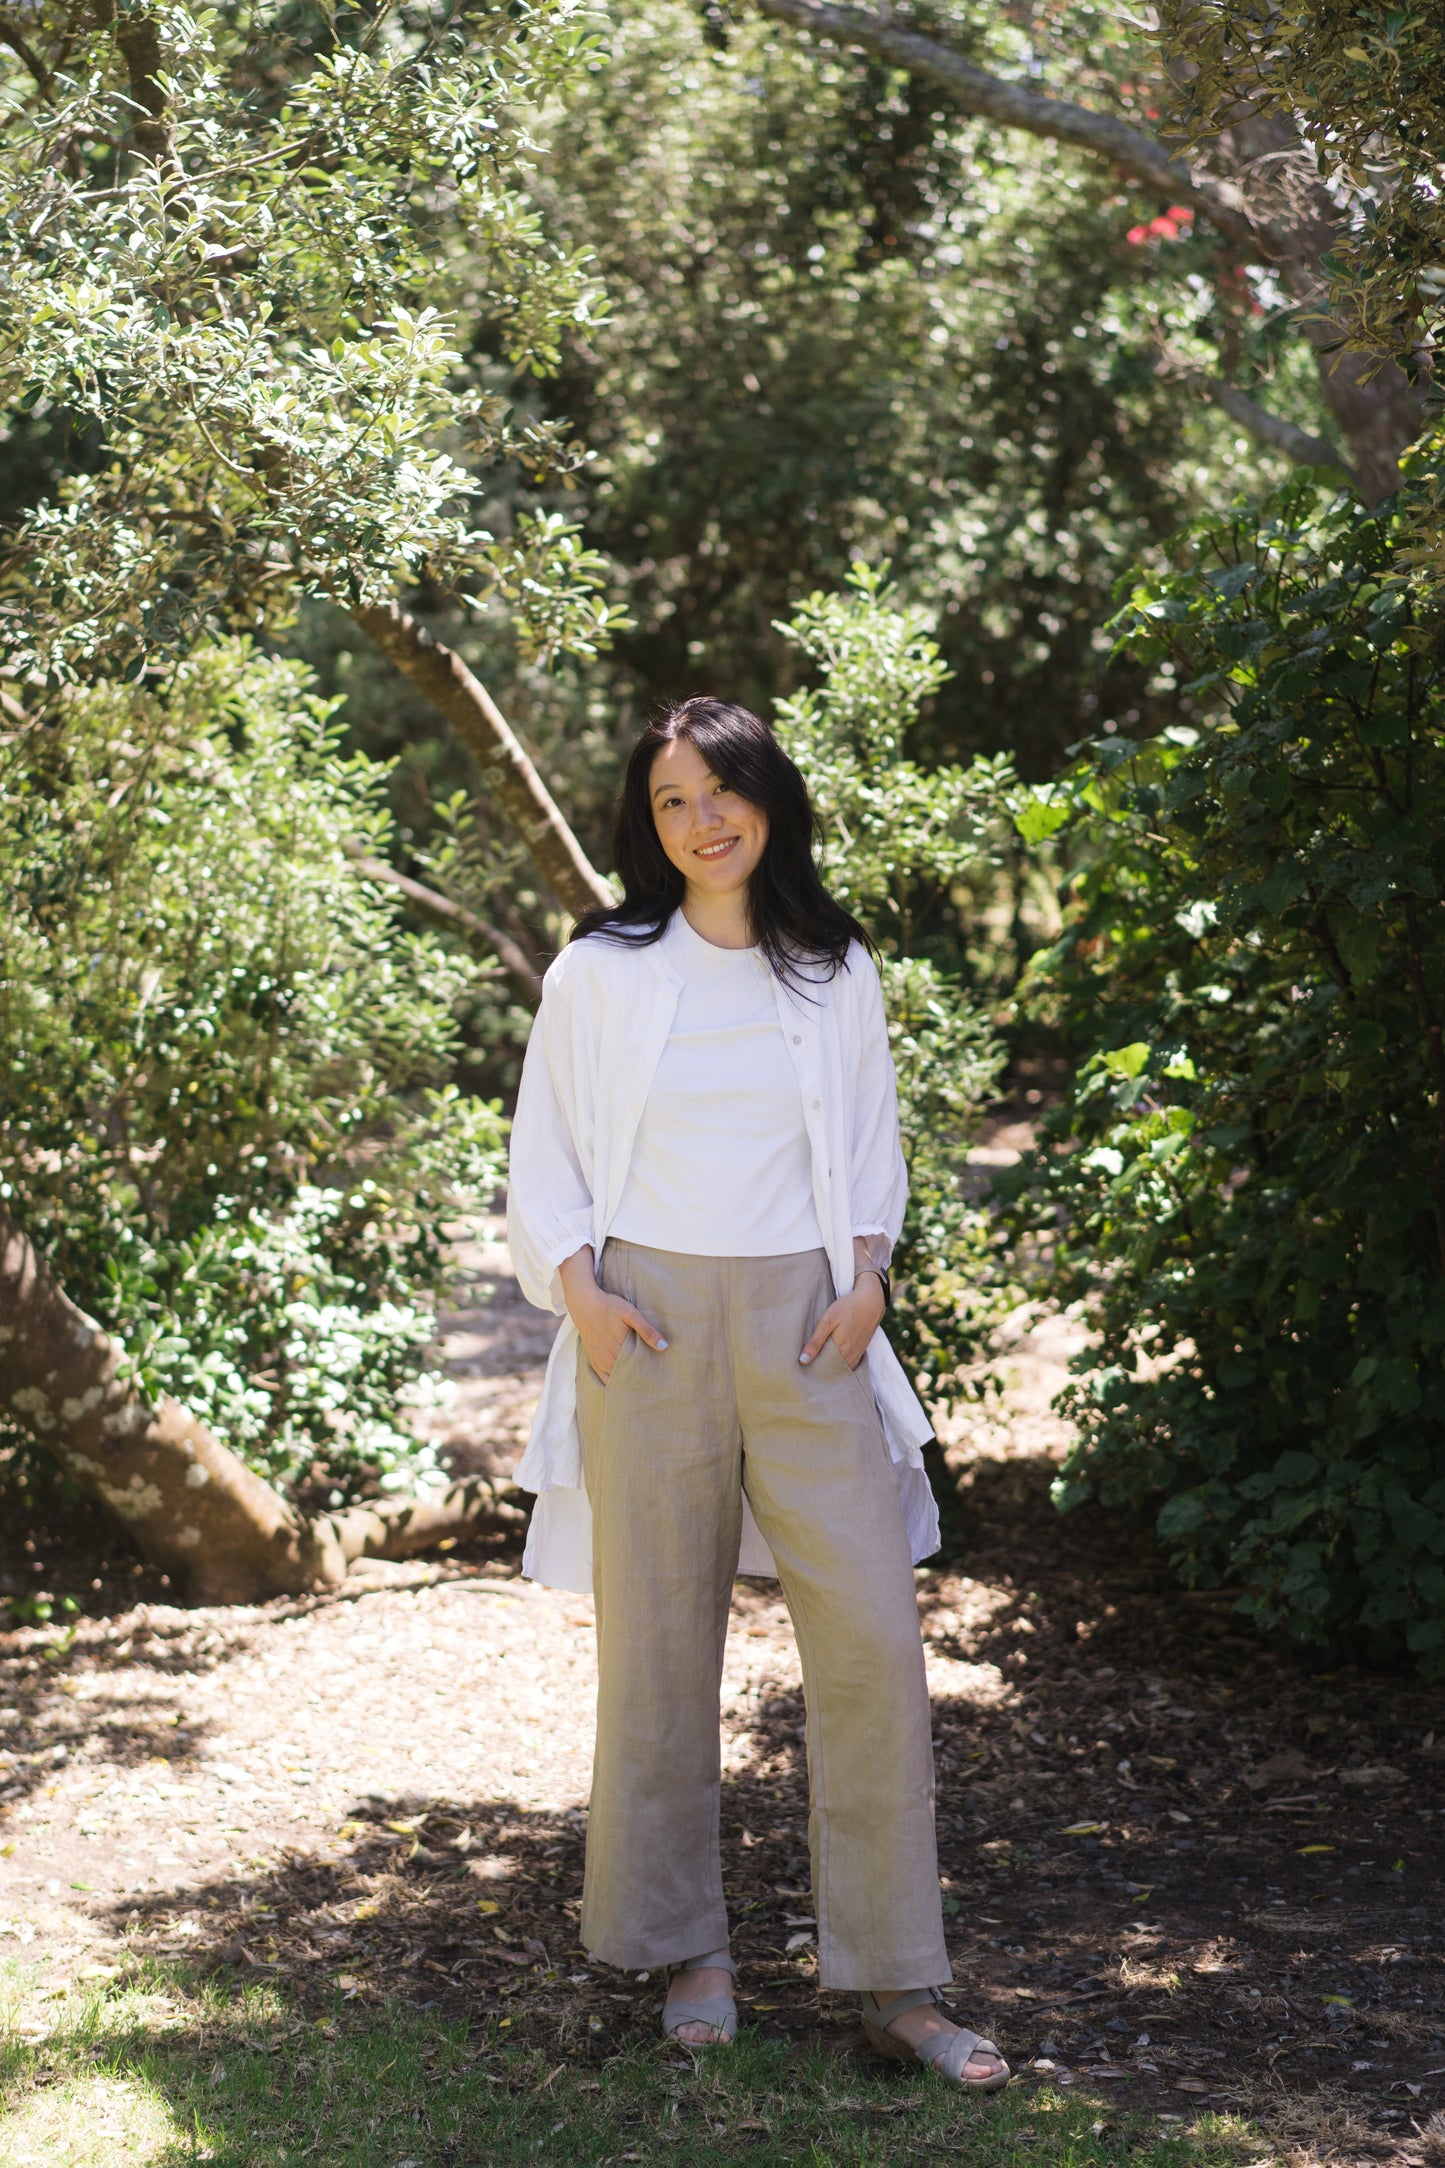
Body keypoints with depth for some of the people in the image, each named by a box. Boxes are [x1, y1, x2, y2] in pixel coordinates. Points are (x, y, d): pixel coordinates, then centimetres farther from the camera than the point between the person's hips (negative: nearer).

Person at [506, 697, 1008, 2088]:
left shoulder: (836, 972, 12)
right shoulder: (599, 971, 6)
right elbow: (543, 1151, 9)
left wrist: (867, 1276, 2)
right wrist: (577, 1288, -6)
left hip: (804, 1325, 1)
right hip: (649, 1326, -1)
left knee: (872, 1635, -6)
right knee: (661, 1639, 1)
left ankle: (895, 1984, 0)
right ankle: (687, 1952, 14)